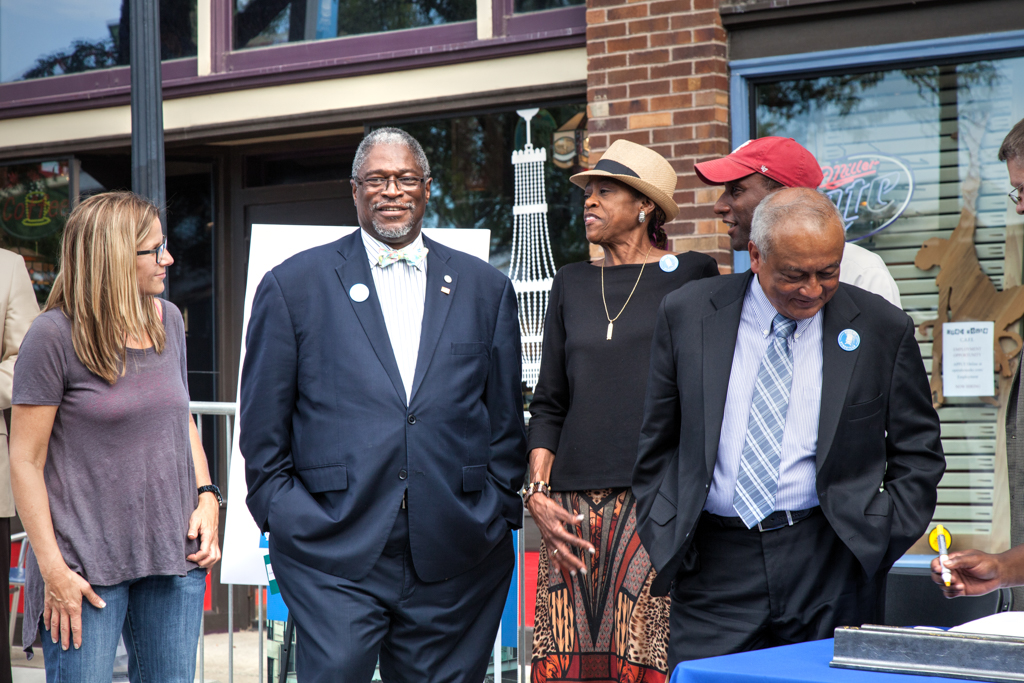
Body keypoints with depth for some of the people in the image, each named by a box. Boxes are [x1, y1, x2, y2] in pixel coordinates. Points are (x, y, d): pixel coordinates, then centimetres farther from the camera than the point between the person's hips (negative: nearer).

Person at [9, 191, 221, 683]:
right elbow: (26, 461, -9)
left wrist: (206, 496, 5)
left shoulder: (168, 320, 9)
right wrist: (52, 569, -13)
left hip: (174, 554, 6)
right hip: (86, 565, -5)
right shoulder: (54, 335, -9)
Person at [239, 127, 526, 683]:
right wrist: (284, 515, 0)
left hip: (454, 562, 2)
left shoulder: (485, 289, 12)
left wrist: (499, 513, 6)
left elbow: (506, 420, 14)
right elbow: (263, 424, 7)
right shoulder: (293, 285, 6)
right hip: (333, 559, -2)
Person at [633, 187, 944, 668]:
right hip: (714, 568, 1)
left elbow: (917, 456, 8)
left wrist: (880, 542, -3)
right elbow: (657, 444, 10)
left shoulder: (883, 330, 2)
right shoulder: (686, 315, 4)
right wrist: (662, 543, 3)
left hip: (830, 568, 0)